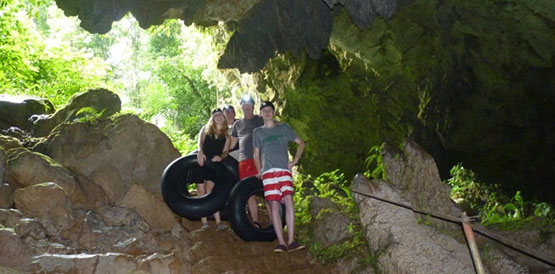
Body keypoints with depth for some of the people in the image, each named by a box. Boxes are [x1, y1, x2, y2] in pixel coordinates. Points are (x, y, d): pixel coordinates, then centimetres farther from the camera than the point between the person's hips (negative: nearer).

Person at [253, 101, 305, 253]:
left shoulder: (283, 128, 16)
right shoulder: (258, 132, 19)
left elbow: (301, 143, 20)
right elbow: (256, 154, 24)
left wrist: (295, 160, 9)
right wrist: (259, 170, 11)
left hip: (284, 170, -1)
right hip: (268, 172, 1)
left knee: (288, 201, -18)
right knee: (274, 205, -8)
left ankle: (291, 241, -18)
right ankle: (281, 242, -9)